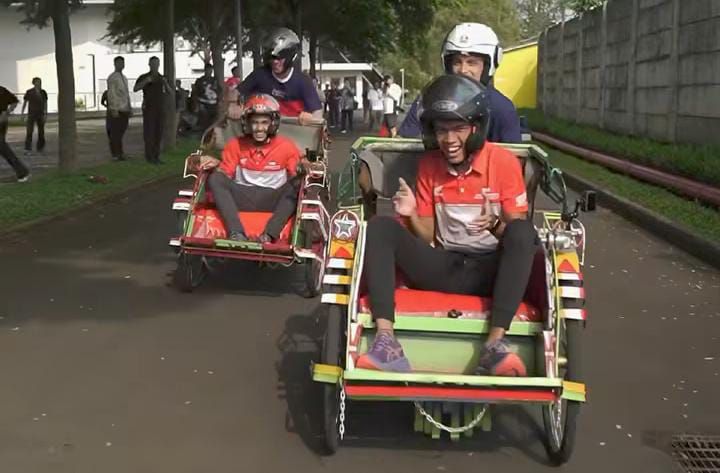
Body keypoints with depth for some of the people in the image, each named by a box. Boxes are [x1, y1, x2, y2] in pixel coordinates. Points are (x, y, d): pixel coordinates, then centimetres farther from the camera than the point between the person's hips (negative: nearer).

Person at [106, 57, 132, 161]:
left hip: (125, 109, 8)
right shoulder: (112, 77, -8)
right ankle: (117, 154, -1)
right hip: (116, 110, -8)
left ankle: (116, 152, 17)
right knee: (116, 132, -4)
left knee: (121, 131, 9)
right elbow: (111, 94, -13)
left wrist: (130, 108, 16)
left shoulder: (124, 78, 18)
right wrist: (114, 110, -19)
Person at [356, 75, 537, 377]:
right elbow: (427, 236, 8)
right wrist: (412, 216, -14)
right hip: (444, 267, 3)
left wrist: (495, 224, -26)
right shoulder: (428, 165, 4)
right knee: (380, 228, -19)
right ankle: (385, 340, -35)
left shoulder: (504, 162, -5)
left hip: (490, 270, -3)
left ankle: (495, 344, -41)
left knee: (524, 230, -33)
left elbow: (518, 235, -4)